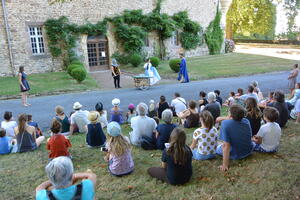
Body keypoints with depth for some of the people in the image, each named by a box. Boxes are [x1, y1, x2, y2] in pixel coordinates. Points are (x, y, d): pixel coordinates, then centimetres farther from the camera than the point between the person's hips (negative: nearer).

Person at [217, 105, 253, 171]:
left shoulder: (225, 123, -29)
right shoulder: (246, 121, -13)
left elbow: (226, 145, -31)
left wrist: (225, 165, -26)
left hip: (235, 155, -5)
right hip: (248, 152, 6)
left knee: (217, 148, 15)